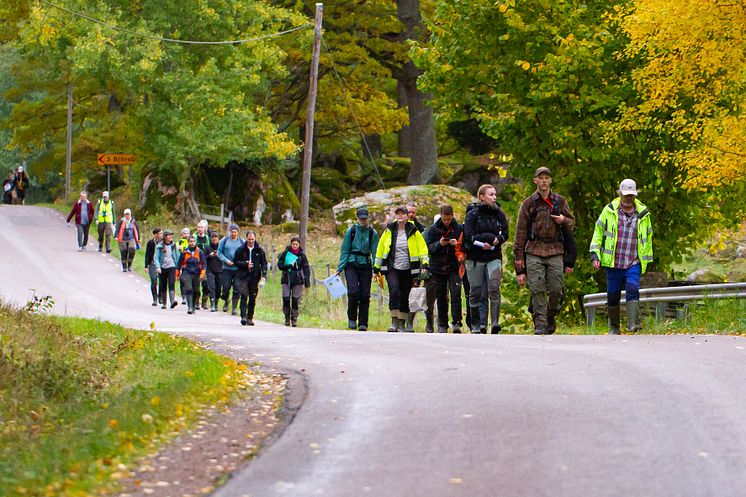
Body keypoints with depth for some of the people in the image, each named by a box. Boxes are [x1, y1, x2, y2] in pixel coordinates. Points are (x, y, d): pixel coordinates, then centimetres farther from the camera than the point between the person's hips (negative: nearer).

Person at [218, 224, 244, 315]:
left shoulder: (242, 242, 5)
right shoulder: (224, 241, 4)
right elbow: (219, 252, 5)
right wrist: (226, 260, -10)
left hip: (238, 269, 0)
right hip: (227, 268, 0)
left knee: (237, 289, -4)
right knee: (226, 287, -1)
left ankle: (234, 307, 2)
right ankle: (226, 302, 26)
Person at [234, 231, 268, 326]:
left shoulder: (259, 250, 5)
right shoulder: (241, 249, 2)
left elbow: (264, 263, 7)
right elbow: (235, 261, 6)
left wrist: (263, 276, -4)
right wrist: (245, 264, -10)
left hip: (255, 277, 2)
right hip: (243, 276, -2)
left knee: (253, 298, 5)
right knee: (244, 296, -13)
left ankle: (250, 318, 13)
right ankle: (243, 317, -16)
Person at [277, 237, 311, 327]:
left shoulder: (302, 255, 3)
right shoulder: (285, 253, 3)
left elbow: (306, 268, 4)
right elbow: (279, 265, 1)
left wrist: (307, 281, -3)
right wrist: (290, 266, -13)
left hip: (298, 280, 0)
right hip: (286, 279, 0)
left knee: (295, 300, -4)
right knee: (286, 299, -8)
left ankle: (294, 319, 4)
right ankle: (287, 318, 5)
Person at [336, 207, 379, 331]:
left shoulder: (372, 233, 4)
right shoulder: (351, 231, 1)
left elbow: (375, 252, 6)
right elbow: (344, 250, 3)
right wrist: (340, 268, -2)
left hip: (365, 266, 1)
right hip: (351, 264, -1)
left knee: (365, 295, -3)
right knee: (353, 292, -17)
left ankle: (363, 323, 4)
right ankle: (352, 319, -1)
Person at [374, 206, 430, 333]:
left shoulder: (413, 232, 3)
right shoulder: (389, 230, 5)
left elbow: (422, 248, 4)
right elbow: (380, 248, 12)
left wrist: (424, 264, -9)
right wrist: (376, 267, 13)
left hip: (407, 269, 1)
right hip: (392, 268, -1)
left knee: (404, 296, 4)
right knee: (394, 291, -21)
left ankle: (402, 324, 17)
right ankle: (394, 322, -19)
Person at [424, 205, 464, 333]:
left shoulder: (459, 228, 1)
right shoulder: (433, 229, 3)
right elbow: (427, 247, 0)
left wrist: (457, 244, -18)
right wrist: (439, 244, -17)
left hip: (454, 268, -1)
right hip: (437, 268, 1)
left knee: (455, 294, -14)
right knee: (441, 297, 5)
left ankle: (456, 323, -13)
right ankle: (442, 325, 11)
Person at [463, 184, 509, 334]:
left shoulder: (499, 213, 8)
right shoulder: (472, 214, -3)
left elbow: (505, 234, 6)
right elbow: (469, 235, -13)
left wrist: (496, 240, -15)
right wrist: (489, 238, -18)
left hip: (494, 256, 2)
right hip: (475, 258, -2)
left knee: (494, 288, -17)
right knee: (475, 292, 4)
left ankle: (495, 323, -23)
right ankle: (475, 326, 14)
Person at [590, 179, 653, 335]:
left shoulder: (643, 214, 8)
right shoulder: (609, 211, 3)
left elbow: (647, 238, 19)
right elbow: (598, 233, 9)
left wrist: (646, 260, 19)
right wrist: (595, 255, 1)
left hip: (633, 263, 0)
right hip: (613, 263, 0)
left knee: (633, 290, -21)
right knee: (613, 296, 5)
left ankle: (633, 324, -25)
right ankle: (613, 327, 21)